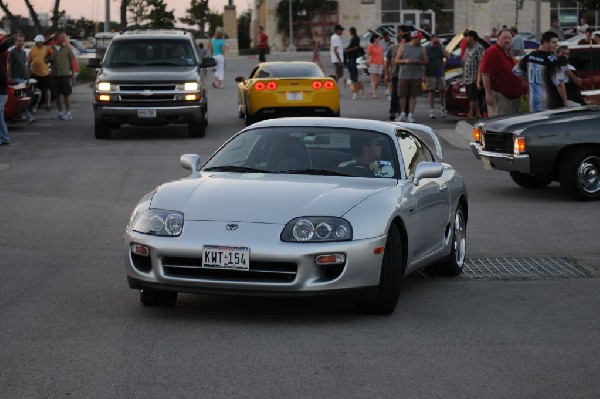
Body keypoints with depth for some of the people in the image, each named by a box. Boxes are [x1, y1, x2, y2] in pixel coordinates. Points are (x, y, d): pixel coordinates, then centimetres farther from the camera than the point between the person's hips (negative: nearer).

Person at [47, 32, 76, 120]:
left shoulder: (67, 48, 5)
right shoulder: (51, 49, 10)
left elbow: (71, 61, 5)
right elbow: (46, 61, 15)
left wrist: (73, 73, 0)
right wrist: (50, 58, -8)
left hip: (65, 74, -3)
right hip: (54, 75, 3)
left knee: (66, 94, -5)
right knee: (57, 95, 7)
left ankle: (68, 113, -1)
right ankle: (60, 112, 17)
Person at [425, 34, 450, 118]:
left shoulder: (441, 48, 7)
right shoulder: (426, 49, -2)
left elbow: (448, 56, -4)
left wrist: (442, 47, -10)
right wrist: (424, 76, -9)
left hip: (440, 74, 2)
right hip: (430, 74, -2)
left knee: (443, 92, -1)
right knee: (432, 92, -1)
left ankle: (443, 108, 15)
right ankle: (432, 111, 2)